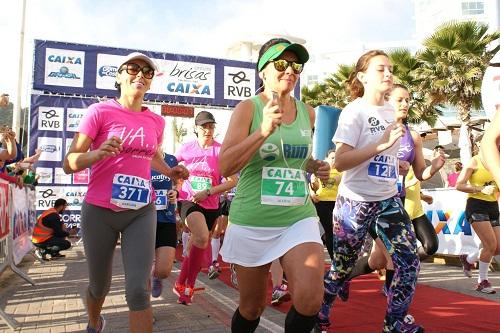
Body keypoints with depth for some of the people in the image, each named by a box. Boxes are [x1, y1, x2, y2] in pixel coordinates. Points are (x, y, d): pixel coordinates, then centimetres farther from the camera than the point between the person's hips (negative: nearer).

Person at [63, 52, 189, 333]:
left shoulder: (156, 121, 5)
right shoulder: (100, 111, -7)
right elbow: (69, 163, -9)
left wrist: (170, 172, 6)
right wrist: (98, 154, -29)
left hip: (141, 212, 2)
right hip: (100, 211, -2)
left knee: (138, 291, -10)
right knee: (100, 286, 16)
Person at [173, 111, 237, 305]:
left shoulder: (220, 151, -3)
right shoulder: (186, 148, 1)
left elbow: (232, 181, -8)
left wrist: (208, 192, -16)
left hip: (210, 206, 2)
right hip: (188, 201, -2)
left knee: (196, 246, 13)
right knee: (202, 239, -27)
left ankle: (182, 284, 34)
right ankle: (188, 286, -9)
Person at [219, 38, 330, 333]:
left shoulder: (308, 112, 7)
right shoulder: (248, 108, -6)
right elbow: (225, 167, -16)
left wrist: (317, 167, 1)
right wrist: (264, 131, -25)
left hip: (299, 218, 3)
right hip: (252, 222, -2)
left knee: (310, 300, -17)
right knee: (252, 308, 12)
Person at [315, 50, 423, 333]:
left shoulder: (390, 110, 10)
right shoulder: (354, 111, -13)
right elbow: (340, 162, -23)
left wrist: (399, 165, 11)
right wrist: (382, 144, -27)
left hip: (389, 200, 7)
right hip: (355, 202, -7)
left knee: (410, 262, 2)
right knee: (343, 267, 6)